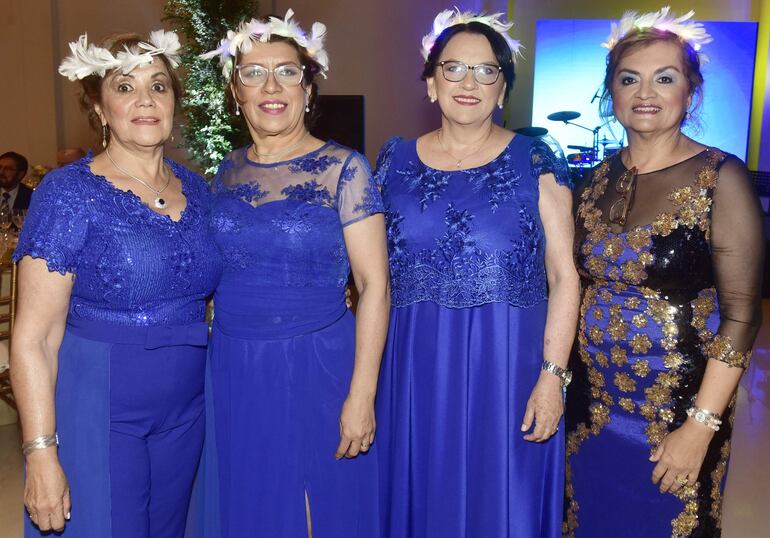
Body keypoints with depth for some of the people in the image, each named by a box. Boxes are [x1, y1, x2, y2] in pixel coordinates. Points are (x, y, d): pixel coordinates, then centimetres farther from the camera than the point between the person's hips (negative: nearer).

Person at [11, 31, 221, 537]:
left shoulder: (196, 188, 3)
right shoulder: (68, 193, -12)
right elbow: (33, 339, -13)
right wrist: (41, 454, -16)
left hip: (186, 413, 5)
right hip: (98, 414, -5)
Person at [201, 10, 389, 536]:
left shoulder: (343, 167, -9)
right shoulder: (228, 171, 6)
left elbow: (374, 284, -11)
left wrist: (361, 394, -16)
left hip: (315, 367, -4)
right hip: (234, 371, 5)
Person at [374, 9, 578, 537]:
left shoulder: (535, 162, -2)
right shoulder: (397, 160, 5)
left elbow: (564, 276, -4)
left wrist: (553, 375, -12)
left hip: (509, 367, -2)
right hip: (417, 367, 2)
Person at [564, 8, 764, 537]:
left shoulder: (721, 178, -11)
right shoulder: (599, 179, 3)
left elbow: (742, 314, -13)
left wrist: (700, 427, -17)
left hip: (677, 410, -4)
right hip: (593, 405, 4)